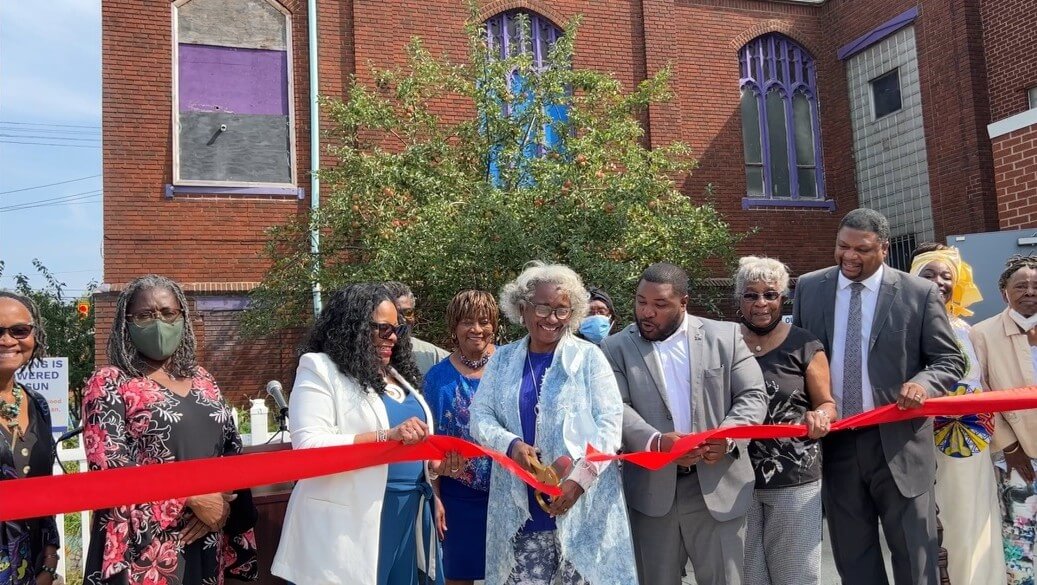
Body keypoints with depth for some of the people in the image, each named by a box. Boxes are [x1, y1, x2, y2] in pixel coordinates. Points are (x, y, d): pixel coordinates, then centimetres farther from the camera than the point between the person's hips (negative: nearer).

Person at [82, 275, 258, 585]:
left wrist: (222, 504, -8)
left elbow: (233, 448, 9)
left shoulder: (201, 380, 9)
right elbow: (110, 467, -14)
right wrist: (194, 498, -16)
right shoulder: (109, 383, -4)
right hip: (143, 546, -5)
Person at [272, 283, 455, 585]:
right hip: (352, 520, -6)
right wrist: (386, 436, -24)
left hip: (408, 513, 7)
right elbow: (308, 447, -18)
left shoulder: (396, 374, 16)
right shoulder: (320, 370, -6)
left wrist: (434, 463, 0)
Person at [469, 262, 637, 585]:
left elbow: (610, 422, -4)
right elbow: (480, 416, 6)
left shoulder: (588, 356, 0)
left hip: (584, 503, -2)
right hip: (521, 506, 2)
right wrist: (511, 444, -14)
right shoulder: (502, 359, 9)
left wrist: (580, 478, -15)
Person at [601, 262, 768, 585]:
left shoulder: (725, 336, 4)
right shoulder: (616, 348, 3)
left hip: (718, 486, 0)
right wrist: (655, 441, -25)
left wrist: (727, 437, -18)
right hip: (651, 490, 0)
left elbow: (753, 396, 1)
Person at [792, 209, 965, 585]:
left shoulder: (920, 294, -4)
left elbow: (950, 360, 1)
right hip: (833, 442, 3)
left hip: (898, 441, -2)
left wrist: (923, 383, -21)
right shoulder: (809, 288, 3)